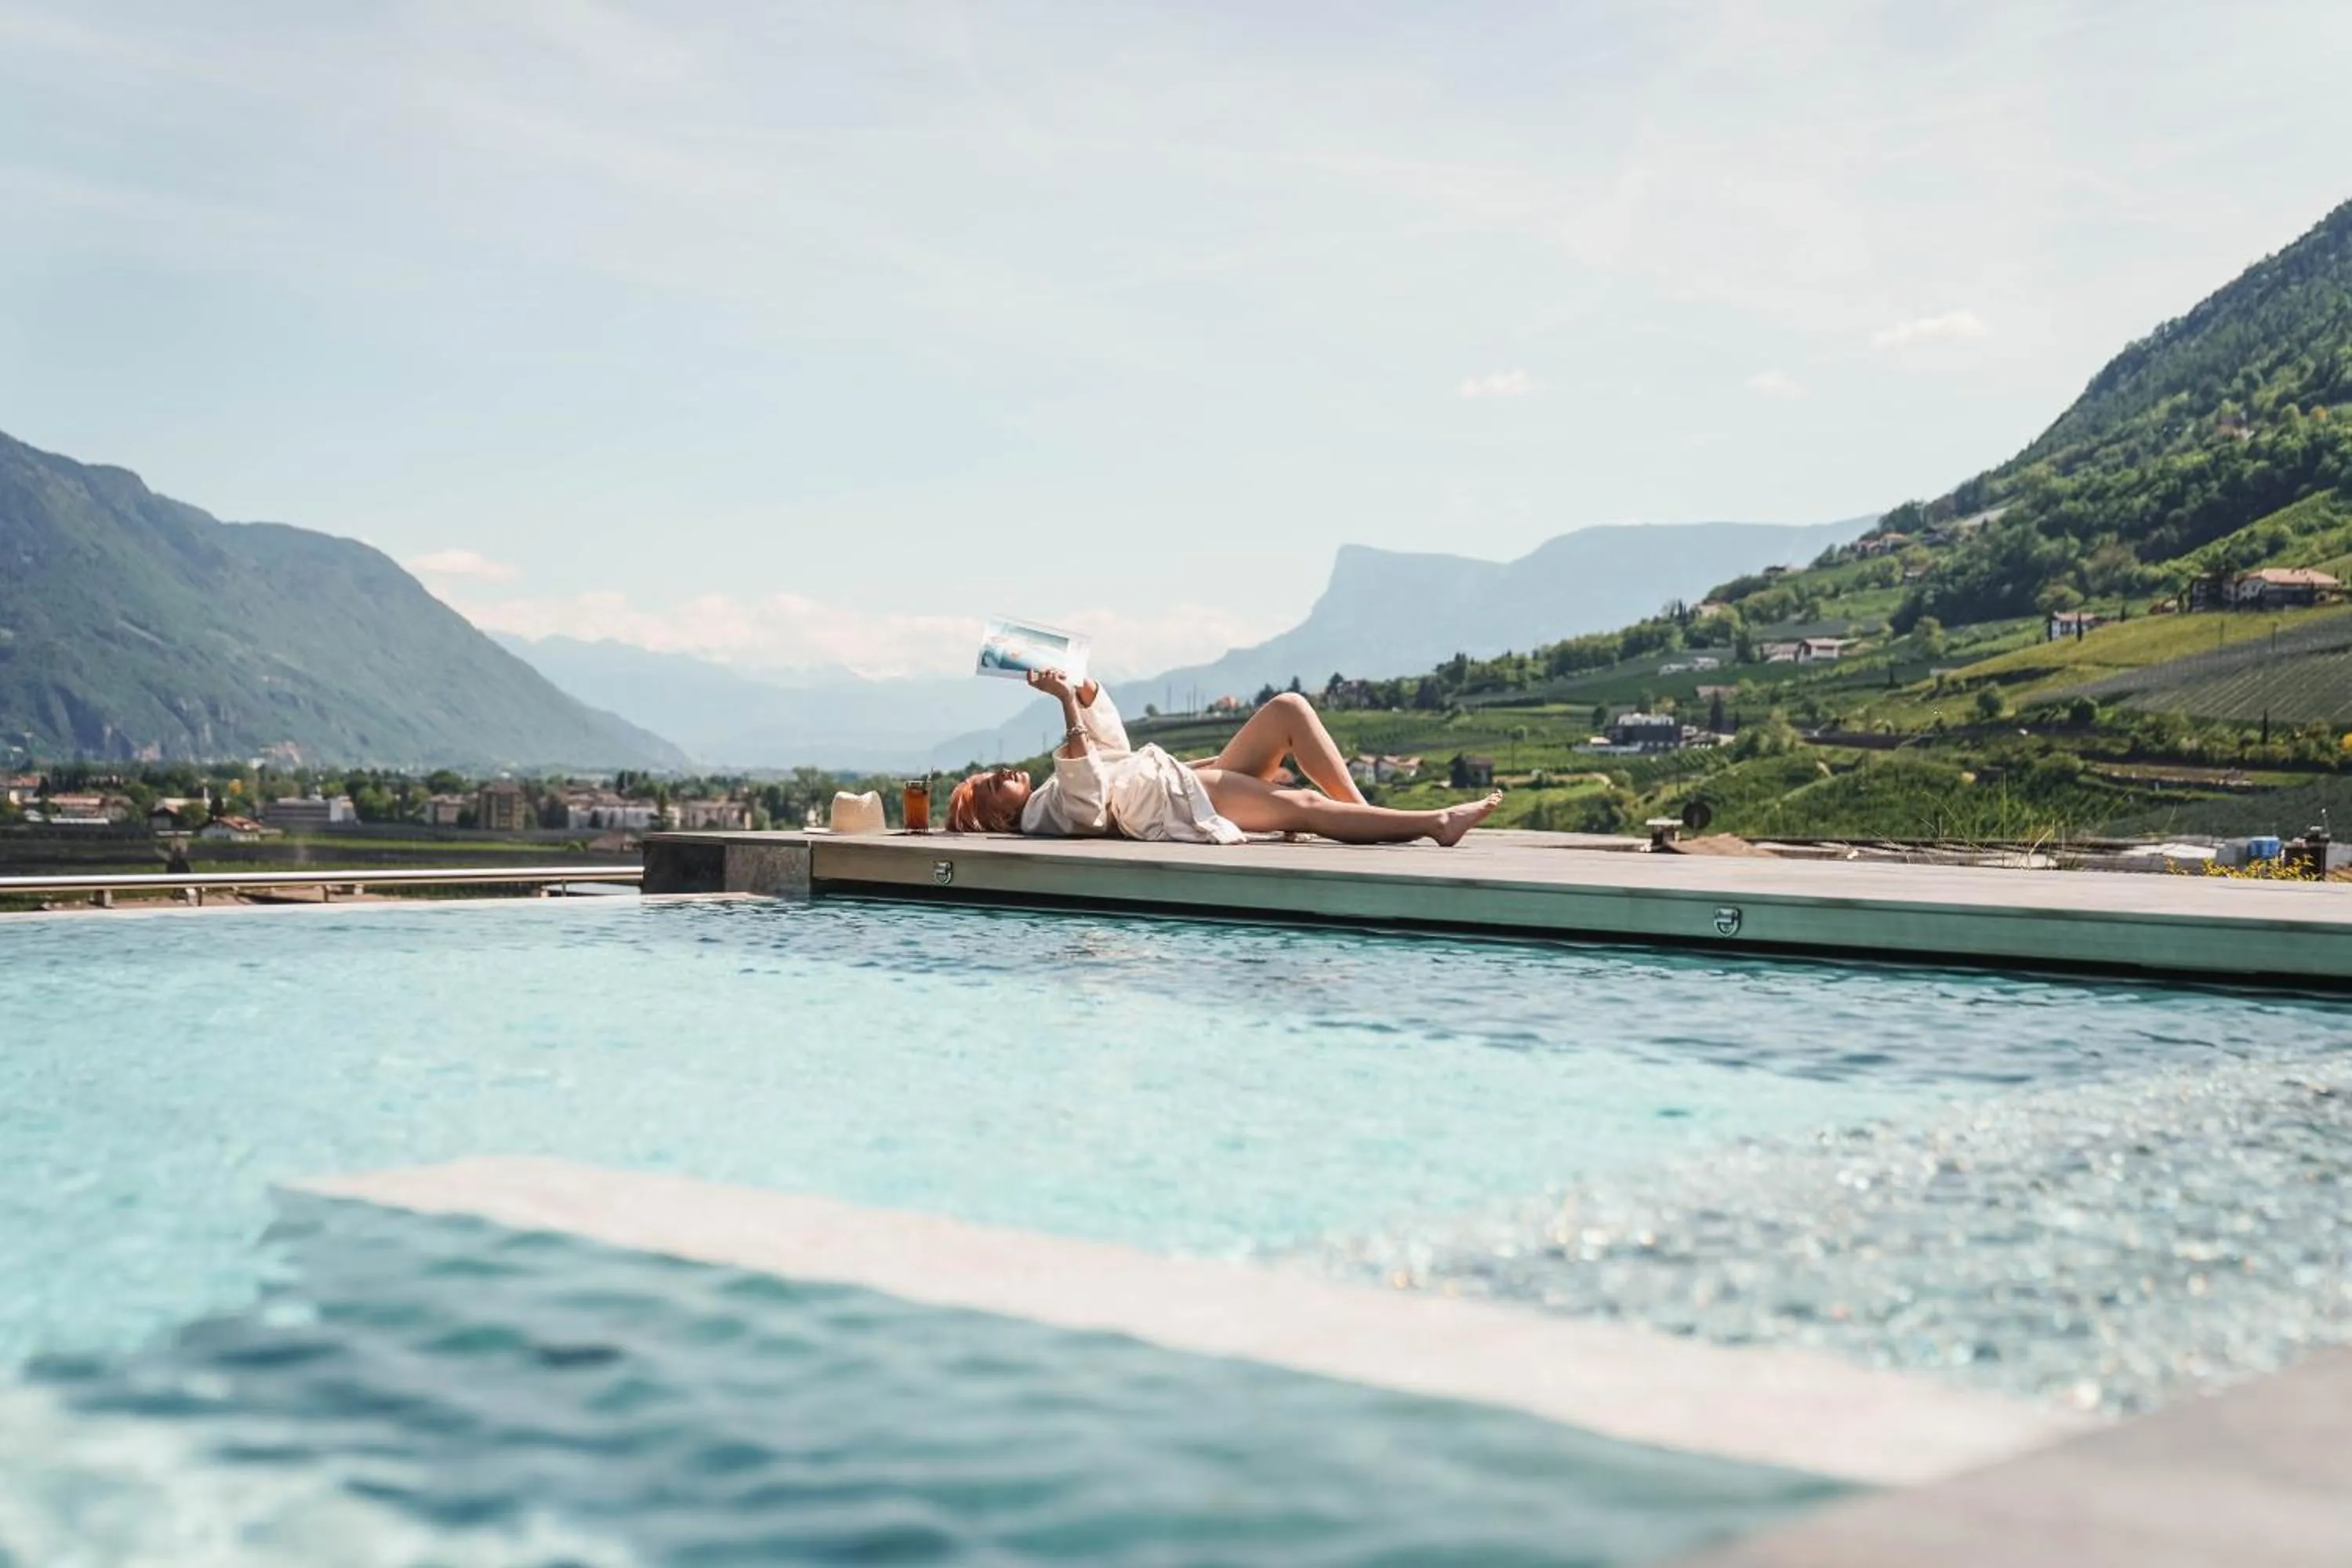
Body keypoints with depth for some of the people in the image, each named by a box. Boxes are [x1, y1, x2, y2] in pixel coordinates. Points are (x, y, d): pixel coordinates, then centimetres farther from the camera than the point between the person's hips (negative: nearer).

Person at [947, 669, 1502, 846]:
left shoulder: (1050, 792, 24)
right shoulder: (1046, 813, -5)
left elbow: (1114, 748, 31)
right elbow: (1090, 790, -26)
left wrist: (1086, 690, 15)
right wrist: (1067, 705, -24)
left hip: (1197, 780, 10)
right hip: (1184, 802, -10)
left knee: (1288, 709, -3)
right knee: (1305, 807, -30)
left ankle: (1363, 810, -11)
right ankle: (1436, 822, -32)